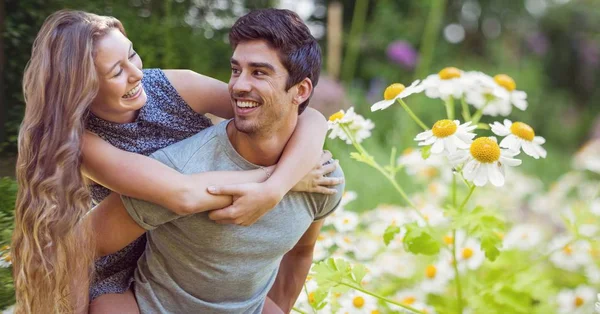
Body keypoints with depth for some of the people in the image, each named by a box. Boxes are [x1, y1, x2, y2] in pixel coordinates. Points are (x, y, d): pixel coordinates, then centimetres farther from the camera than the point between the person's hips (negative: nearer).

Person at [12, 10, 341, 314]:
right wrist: (282, 175, -31)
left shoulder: (176, 87, -18)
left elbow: (308, 119, -24)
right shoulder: (80, 140, -23)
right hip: (126, 279, -2)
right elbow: (184, 195, -38)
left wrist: (273, 190, -40)